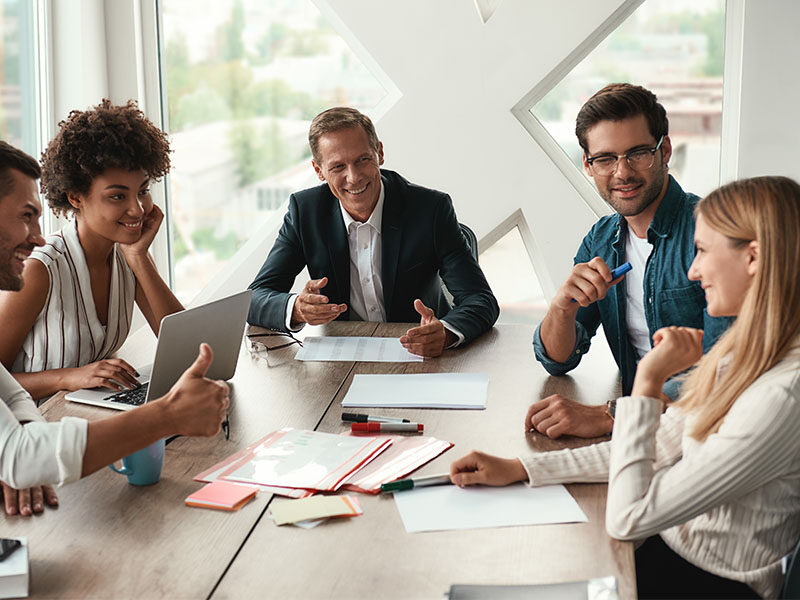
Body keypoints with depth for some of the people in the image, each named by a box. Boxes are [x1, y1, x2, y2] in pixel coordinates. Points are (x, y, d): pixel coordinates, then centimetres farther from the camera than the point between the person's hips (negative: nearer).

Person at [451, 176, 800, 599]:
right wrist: (517, 469, 4)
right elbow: (660, 448, 7)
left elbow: (627, 518, -27)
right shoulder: (747, 351, 0)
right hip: (673, 545, 7)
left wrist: (648, 383, -22)